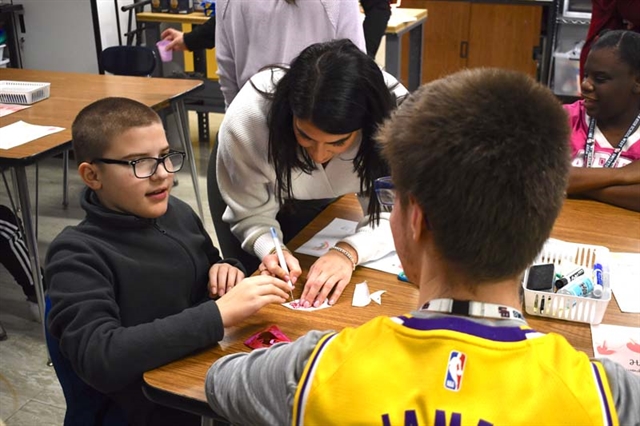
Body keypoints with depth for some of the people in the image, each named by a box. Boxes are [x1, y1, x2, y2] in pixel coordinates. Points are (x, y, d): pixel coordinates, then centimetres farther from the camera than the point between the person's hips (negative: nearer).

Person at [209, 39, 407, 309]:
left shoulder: (394, 113, -39)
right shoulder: (247, 117, -40)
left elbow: (391, 211, -33)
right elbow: (251, 212, -27)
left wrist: (348, 251, -51)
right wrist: (270, 249, -48)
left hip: (326, 199, 2)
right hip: (253, 183, -1)